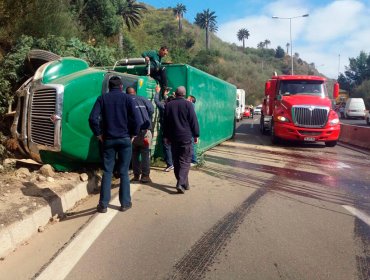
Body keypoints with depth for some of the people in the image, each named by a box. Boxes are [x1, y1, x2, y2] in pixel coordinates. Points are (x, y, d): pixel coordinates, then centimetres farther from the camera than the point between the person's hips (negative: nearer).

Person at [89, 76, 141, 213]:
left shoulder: (102, 98, 3)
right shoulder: (127, 98, 0)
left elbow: (93, 118, -8)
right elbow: (136, 119, -9)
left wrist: (99, 134, 2)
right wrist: (133, 134, 3)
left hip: (108, 140, 1)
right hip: (125, 139, -1)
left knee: (107, 172, 7)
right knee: (124, 172, 7)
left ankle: (103, 204, 8)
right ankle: (125, 203, 12)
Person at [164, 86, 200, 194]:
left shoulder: (169, 105, 9)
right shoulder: (188, 104, -5)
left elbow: (165, 122, 13)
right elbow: (194, 121, -6)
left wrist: (166, 136, 20)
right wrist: (196, 135, 2)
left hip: (173, 137, 4)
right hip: (186, 137, -4)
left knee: (176, 161, 12)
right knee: (185, 161, -3)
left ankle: (184, 183, 18)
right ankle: (181, 184, -16)